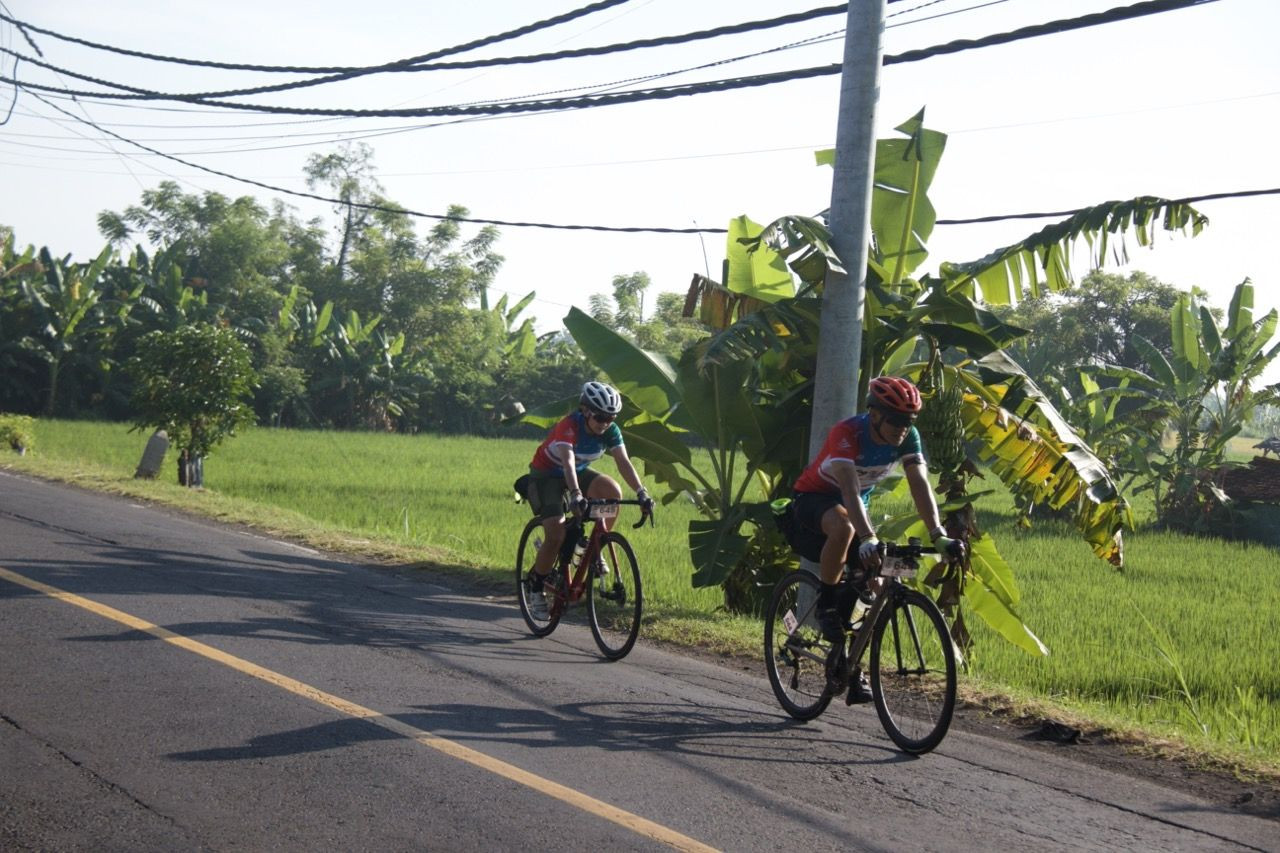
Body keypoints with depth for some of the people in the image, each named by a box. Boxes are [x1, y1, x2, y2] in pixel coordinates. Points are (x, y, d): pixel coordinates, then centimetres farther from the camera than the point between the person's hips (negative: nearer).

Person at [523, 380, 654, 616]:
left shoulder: (610, 431, -15)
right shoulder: (569, 426, -32)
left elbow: (623, 462, -23)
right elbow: (568, 462, -45)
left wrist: (641, 492, -37)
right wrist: (576, 495, -60)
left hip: (580, 472, 5)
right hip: (546, 475, -5)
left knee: (612, 491, -24)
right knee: (556, 536, -19)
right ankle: (535, 588, 1)